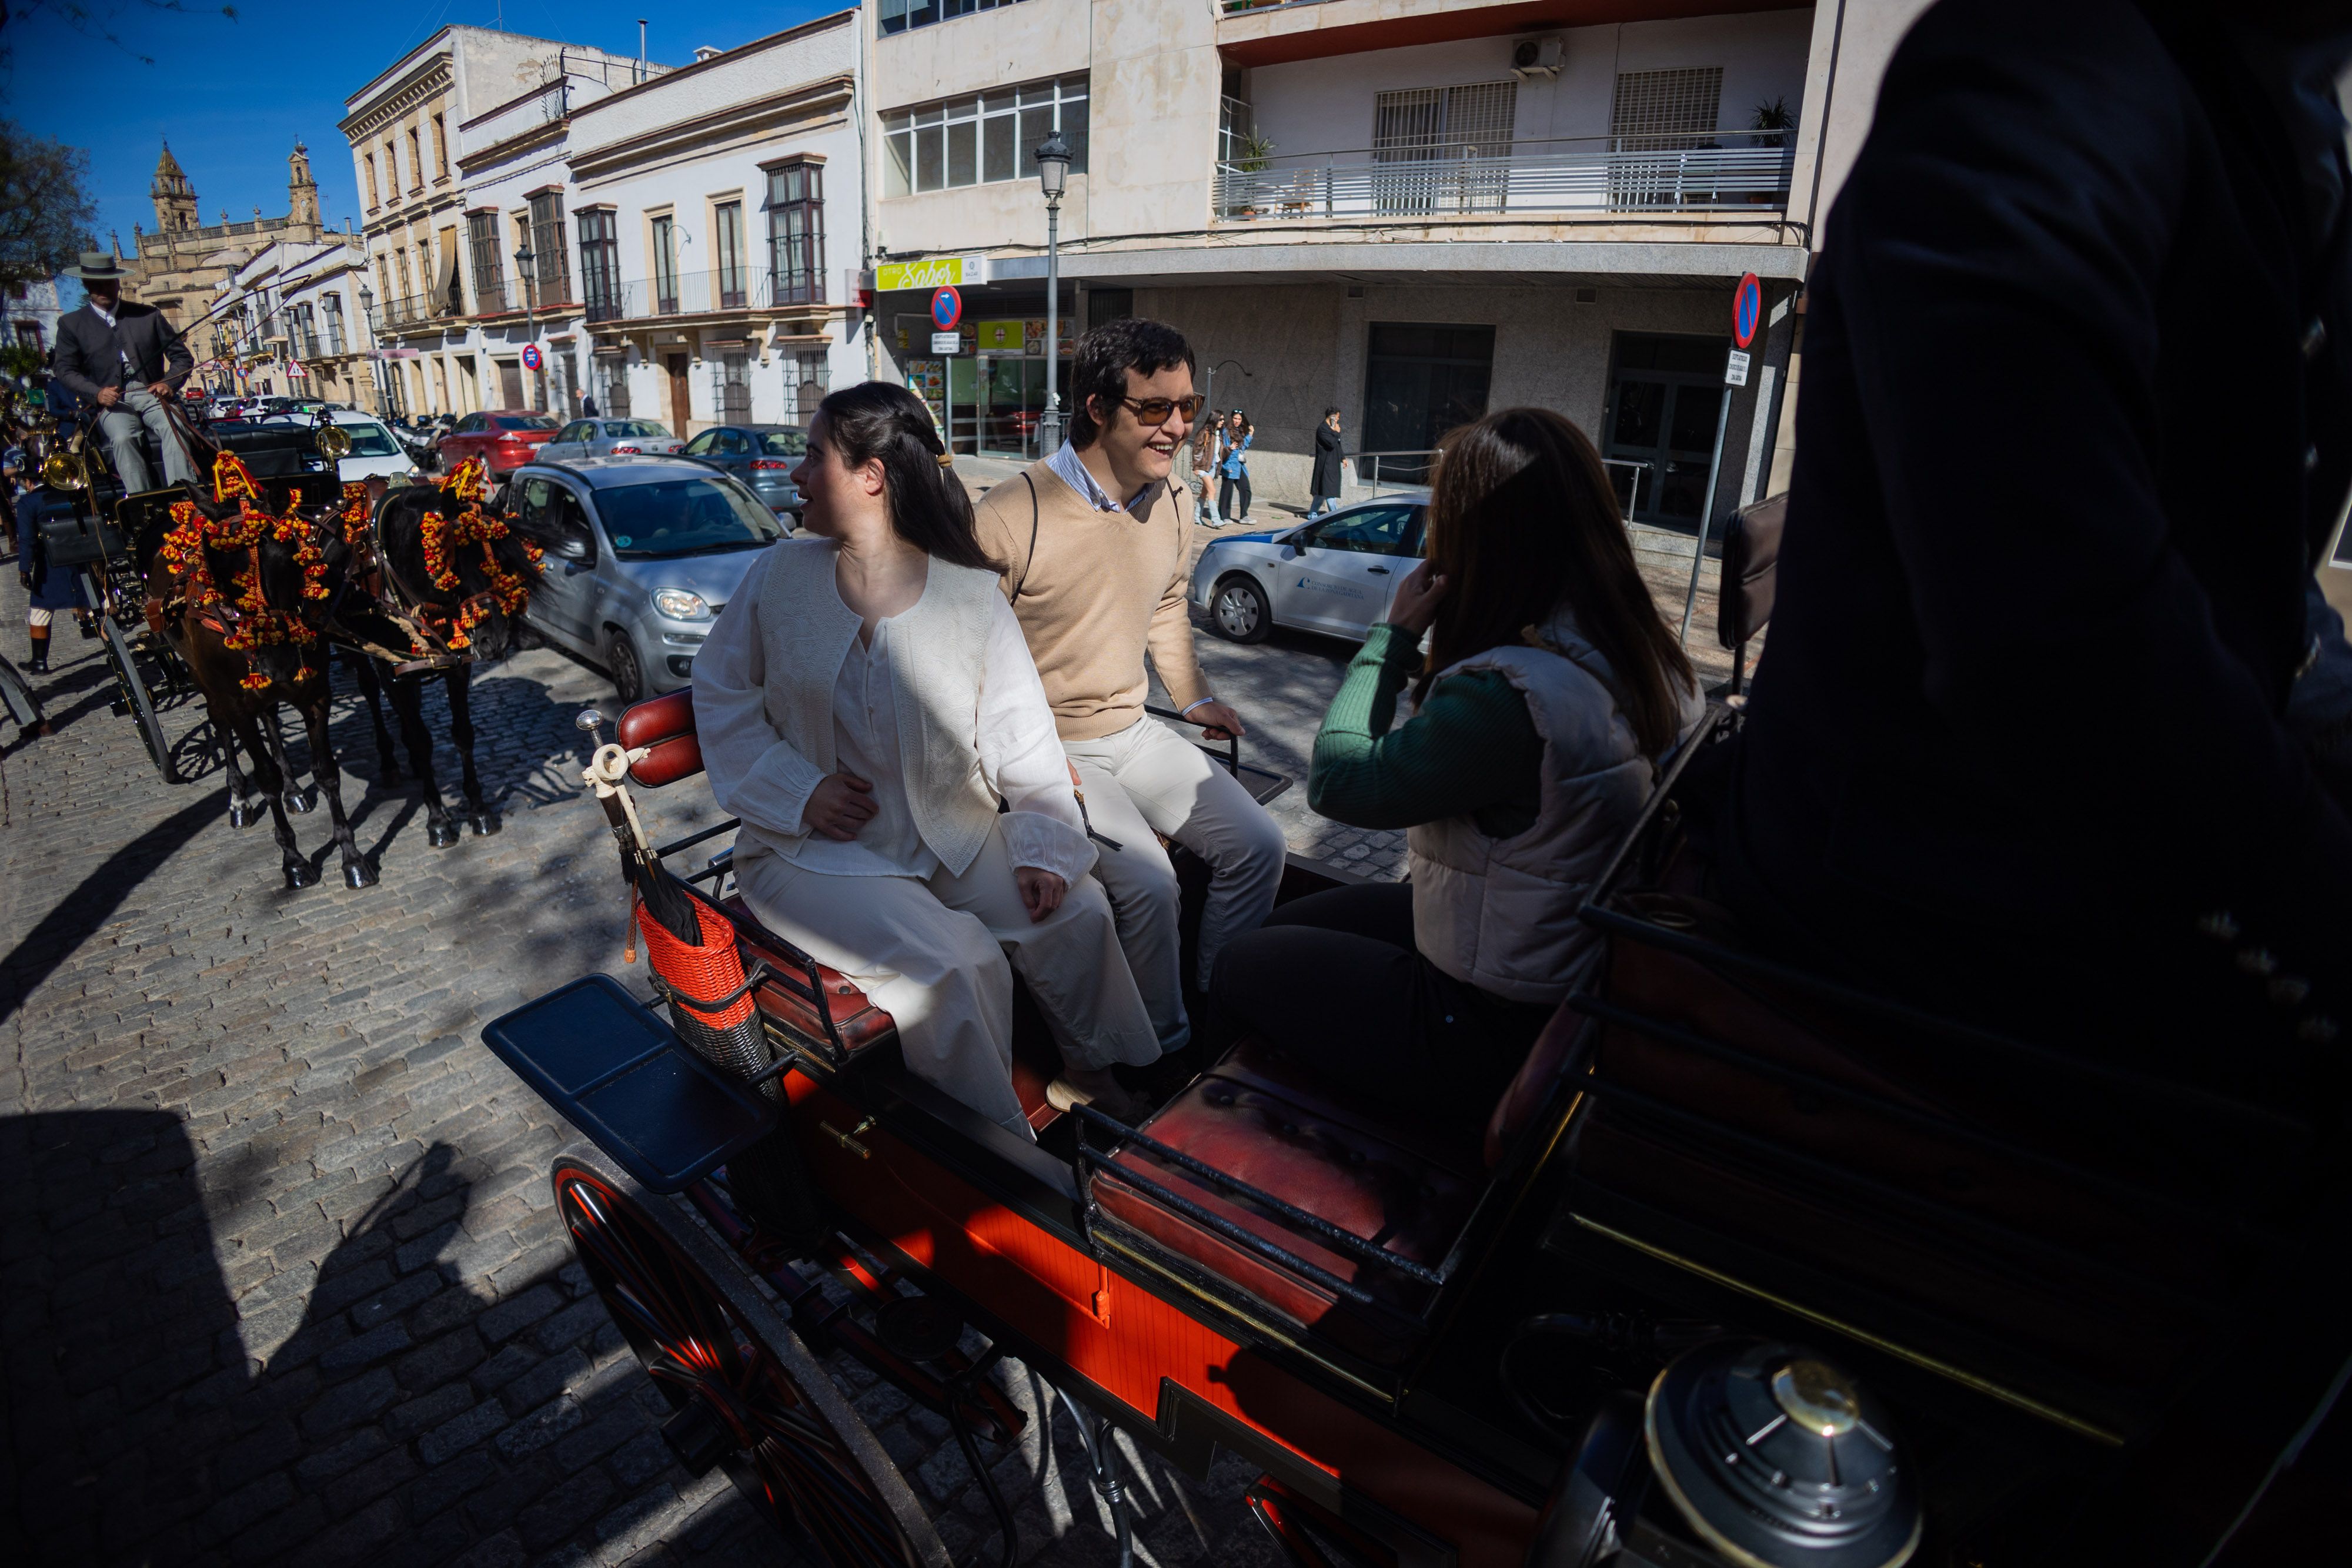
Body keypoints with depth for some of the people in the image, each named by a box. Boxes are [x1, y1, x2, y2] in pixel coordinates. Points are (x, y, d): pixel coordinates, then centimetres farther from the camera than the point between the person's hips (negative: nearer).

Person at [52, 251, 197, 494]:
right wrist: (97, 393, -12)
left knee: (173, 427, -33)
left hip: (151, 395, 0)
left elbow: (182, 356, 13)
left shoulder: (148, 315, 16)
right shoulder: (71, 324, 14)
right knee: (123, 439, -31)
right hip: (112, 402, 0)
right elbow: (66, 370, 9)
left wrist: (168, 384, -7)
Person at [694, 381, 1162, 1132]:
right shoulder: (780, 576, -1)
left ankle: (1086, 1070, 13)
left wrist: (1043, 846, -19)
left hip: (953, 836, 2)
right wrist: (797, 790, -9)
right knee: (957, 965, -25)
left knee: (1079, 913, -15)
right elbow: (722, 692, 7)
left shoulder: (972, 598, -5)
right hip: (816, 850, -1)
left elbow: (1023, 737, -4)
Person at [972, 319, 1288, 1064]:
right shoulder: (1014, 515, -18)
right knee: (1147, 883, -25)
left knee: (1259, 845, -2)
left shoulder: (1170, 502, 5)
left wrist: (1193, 697, 17)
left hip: (1133, 730, 7)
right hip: (1046, 747, -7)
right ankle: (1162, 1048, 1)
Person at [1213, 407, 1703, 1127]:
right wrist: (1427, 651, -4)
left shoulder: (1512, 692, -33)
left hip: (1494, 1034, -9)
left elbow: (1339, 779, -21)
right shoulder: (1655, 666, -4)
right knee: (1289, 923, 23)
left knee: (1242, 966, 12)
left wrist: (1395, 632, -14)